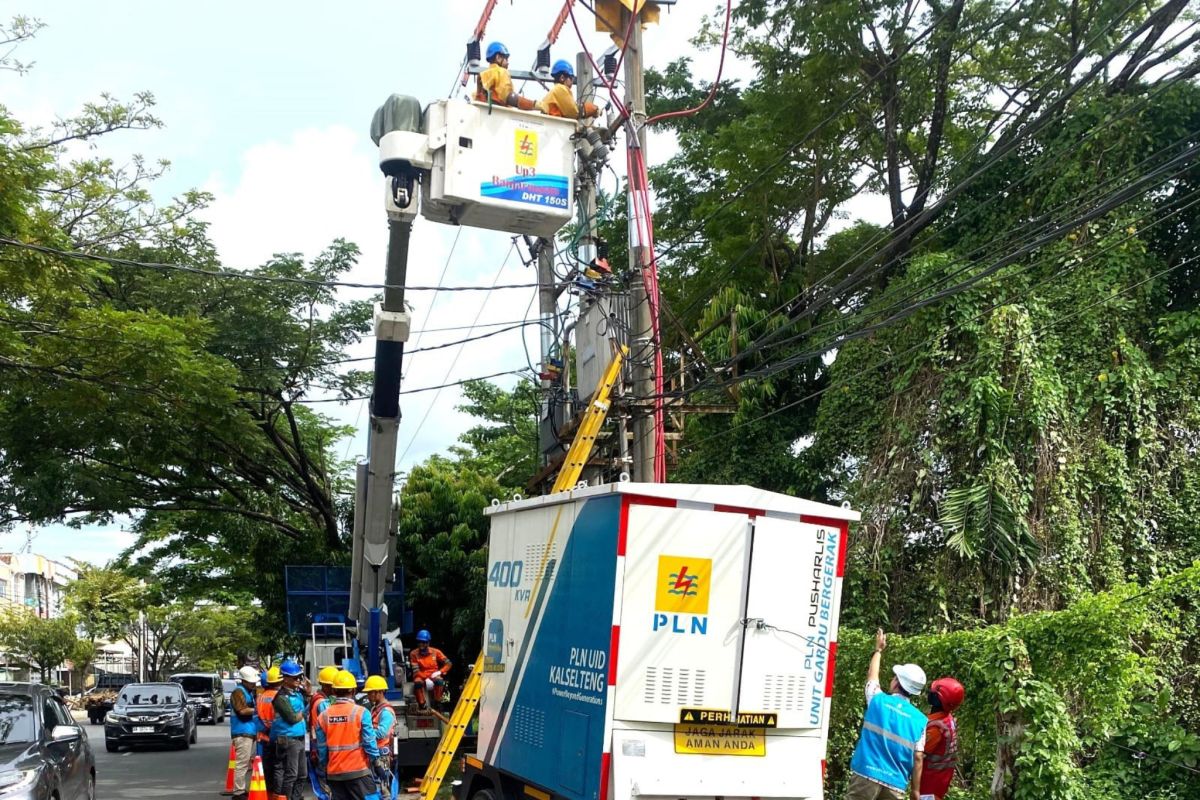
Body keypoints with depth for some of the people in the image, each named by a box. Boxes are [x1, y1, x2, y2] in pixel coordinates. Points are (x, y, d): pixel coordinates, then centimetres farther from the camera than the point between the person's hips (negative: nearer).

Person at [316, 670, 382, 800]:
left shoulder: (323, 716, 0)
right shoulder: (360, 712, -11)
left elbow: (321, 748, 4)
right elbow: (369, 742, -9)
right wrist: (375, 760, 7)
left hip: (334, 773, 4)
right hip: (358, 770, -4)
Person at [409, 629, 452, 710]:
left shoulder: (435, 652, 2)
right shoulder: (414, 654, -3)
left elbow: (448, 664, 2)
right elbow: (416, 671, -10)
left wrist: (439, 672, -15)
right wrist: (426, 679, -24)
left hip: (433, 676, 1)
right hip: (421, 677, -1)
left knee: (439, 680, -36)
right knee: (418, 682, -38)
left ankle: (437, 703, -24)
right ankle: (422, 705, -27)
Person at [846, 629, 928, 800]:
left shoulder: (878, 701, 4)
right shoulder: (920, 720, 5)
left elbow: (872, 675, 24)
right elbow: (918, 758, 0)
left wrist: (879, 650, 39)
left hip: (867, 776, -1)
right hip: (896, 784, 2)